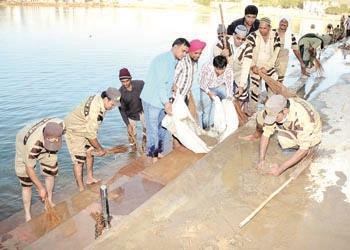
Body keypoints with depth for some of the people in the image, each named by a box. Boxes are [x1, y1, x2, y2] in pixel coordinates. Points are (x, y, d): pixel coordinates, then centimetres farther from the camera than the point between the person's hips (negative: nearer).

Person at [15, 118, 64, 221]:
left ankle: (49, 201, 29)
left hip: (43, 146, 5)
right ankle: (27, 215, 11)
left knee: (51, 172, 9)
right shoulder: (33, 143, -45)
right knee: (26, 183, -3)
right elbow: (29, 169, -29)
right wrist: (41, 188, -22)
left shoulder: (60, 124, -36)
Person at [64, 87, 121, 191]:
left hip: (84, 129, 10)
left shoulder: (99, 99, -7)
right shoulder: (94, 110, -36)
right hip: (74, 131, -10)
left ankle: (90, 179, 31)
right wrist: (100, 149, -15)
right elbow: (91, 134, -29)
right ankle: (81, 190, 0)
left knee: (90, 151, 16)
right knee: (79, 160, -7)